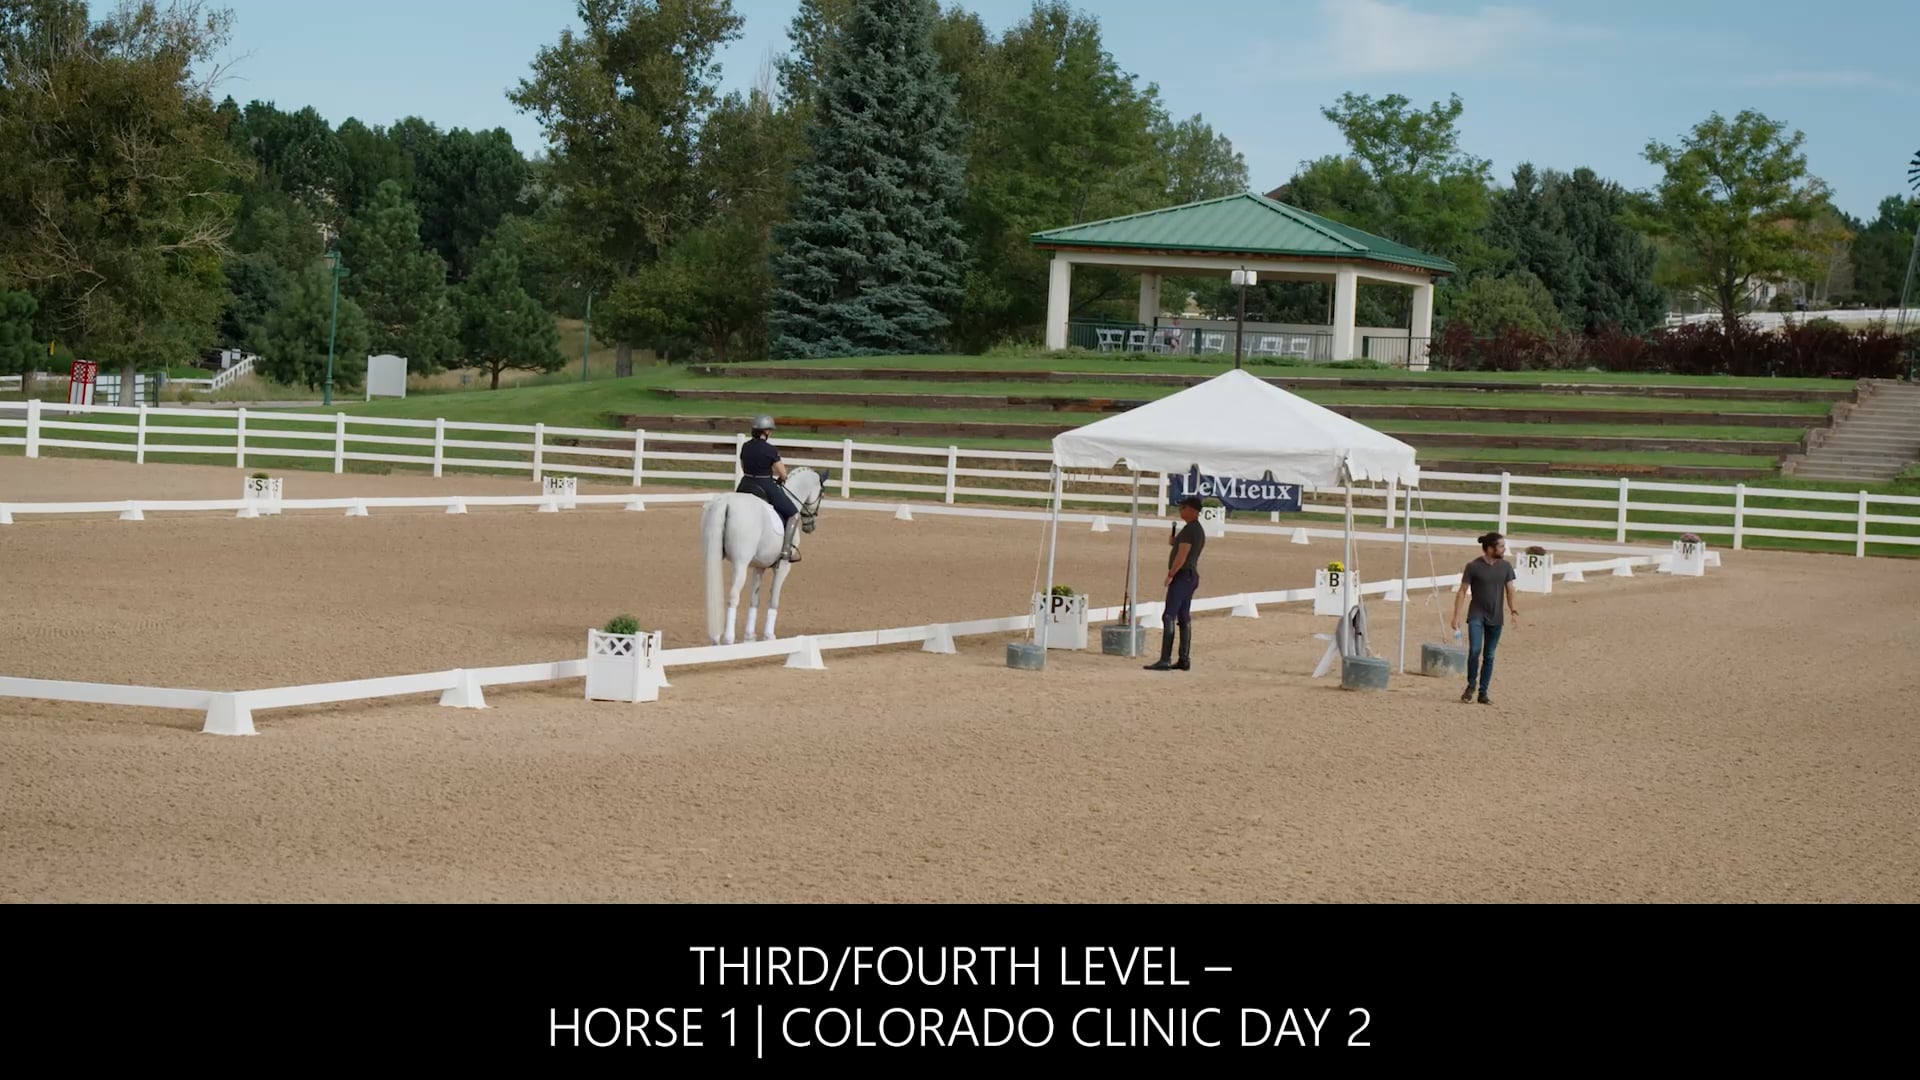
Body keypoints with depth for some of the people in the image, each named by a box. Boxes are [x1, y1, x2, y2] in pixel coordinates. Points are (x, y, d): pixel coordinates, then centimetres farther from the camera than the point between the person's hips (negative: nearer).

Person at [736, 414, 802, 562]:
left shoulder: (746, 447, 3)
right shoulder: (770, 450, -15)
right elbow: (783, 474, -9)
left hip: (745, 486, 6)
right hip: (766, 488, -6)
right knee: (793, 514, 7)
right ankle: (787, 549, -2)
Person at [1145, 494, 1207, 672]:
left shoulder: (1189, 529, -16)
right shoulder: (1199, 530, 16)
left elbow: (1182, 555, -21)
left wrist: (1170, 574, -15)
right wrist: (1174, 542, 10)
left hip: (1182, 576, -10)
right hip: (1191, 576, 10)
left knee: (1169, 617, -12)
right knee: (1184, 618, 11)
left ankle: (1165, 660, -16)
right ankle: (1185, 660, 11)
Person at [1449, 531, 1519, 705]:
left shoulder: (1505, 567, 3)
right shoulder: (1473, 567, -8)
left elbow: (1509, 589, 3)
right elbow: (1462, 591, -4)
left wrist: (1512, 609, -15)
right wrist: (1456, 616, -9)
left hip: (1495, 618, 4)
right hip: (1476, 615, -4)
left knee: (1489, 656, 7)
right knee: (1475, 650, -19)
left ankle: (1483, 693, 15)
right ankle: (1471, 685, 2)